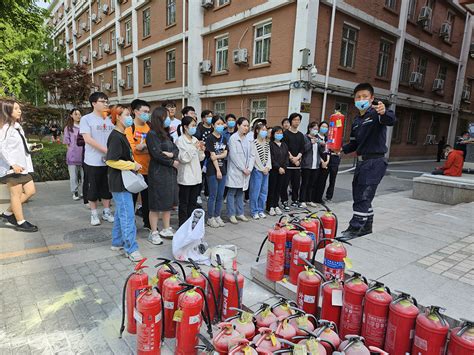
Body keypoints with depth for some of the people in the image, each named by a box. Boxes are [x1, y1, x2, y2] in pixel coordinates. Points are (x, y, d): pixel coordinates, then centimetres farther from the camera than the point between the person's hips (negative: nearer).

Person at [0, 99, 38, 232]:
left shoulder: (17, 126, 17)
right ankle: (20, 223, 8)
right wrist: (12, 164, -23)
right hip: (11, 167, -9)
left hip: (22, 165, 9)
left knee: (30, 191, 9)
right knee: (16, 194, -1)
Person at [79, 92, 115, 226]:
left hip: (108, 160, 4)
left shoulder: (109, 120, 10)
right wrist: (105, 150, -20)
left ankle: (106, 212, 24)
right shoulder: (86, 119, -4)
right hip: (93, 161, -4)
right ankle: (94, 214, 19)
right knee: (93, 188, 6)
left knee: (107, 188, 11)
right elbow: (88, 139, -14)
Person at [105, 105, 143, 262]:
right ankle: (131, 249, 2)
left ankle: (117, 242, 29)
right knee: (128, 215, -6)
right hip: (119, 182, -10)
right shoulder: (115, 136, -17)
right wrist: (132, 165, -18)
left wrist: (133, 164, 12)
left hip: (124, 181, 10)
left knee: (121, 213, 17)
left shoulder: (122, 135, 14)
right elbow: (111, 160, -23)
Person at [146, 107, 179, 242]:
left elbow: (176, 148, 8)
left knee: (169, 203, 14)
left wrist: (172, 154, -14)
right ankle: (153, 233, 13)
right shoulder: (152, 134, -10)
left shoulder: (166, 134, 15)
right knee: (156, 205, 1)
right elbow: (157, 154, -17)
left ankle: (166, 230, 27)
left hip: (170, 172, 8)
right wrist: (173, 162, -8)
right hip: (157, 173, -8)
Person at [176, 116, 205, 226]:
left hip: (196, 175, 6)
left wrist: (201, 150, -5)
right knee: (184, 202, 3)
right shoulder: (180, 140, -8)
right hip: (185, 176, -6)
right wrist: (194, 148, -18)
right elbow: (183, 158, -15)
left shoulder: (195, 139, 10)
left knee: (193, 202, 13)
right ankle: (183, 224, 12)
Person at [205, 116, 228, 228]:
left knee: (220, 195, 9)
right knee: (213, 195, -1)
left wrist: (217, 156, -16)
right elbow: (212, 156, -11)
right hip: (212, 170, -6)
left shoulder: (224, 138, 12)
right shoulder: (210, 138, -6)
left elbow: (225, 154, 3)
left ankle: (217, 216, 21)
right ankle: (210, 218, 11)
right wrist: (217, 170, -13)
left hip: (222, 169, 6)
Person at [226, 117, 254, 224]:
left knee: (240, 193, 13)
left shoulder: (247, 139, 10)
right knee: (232, 193, 1)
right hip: (235, 170, -6)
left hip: (245, 172, 6)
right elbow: (234, 155, -14)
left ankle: (240, 213, 22)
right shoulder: (233, 138, -8)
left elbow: (251, 155, 9)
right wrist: (243, 168, -13)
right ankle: (231, 214, 10)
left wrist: (249, 168, -4)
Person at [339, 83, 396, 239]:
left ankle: (354, 228, 0)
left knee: (363, 196, -7)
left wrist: (384, 112, -51)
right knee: (359, 195, 13)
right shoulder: (356, 121, 14)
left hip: (375, 161, -8)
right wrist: (342, 149, -1)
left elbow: (391, 121, -30)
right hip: (361, 161, 8)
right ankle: (366, 226, 27)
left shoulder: (376, 114, -8)